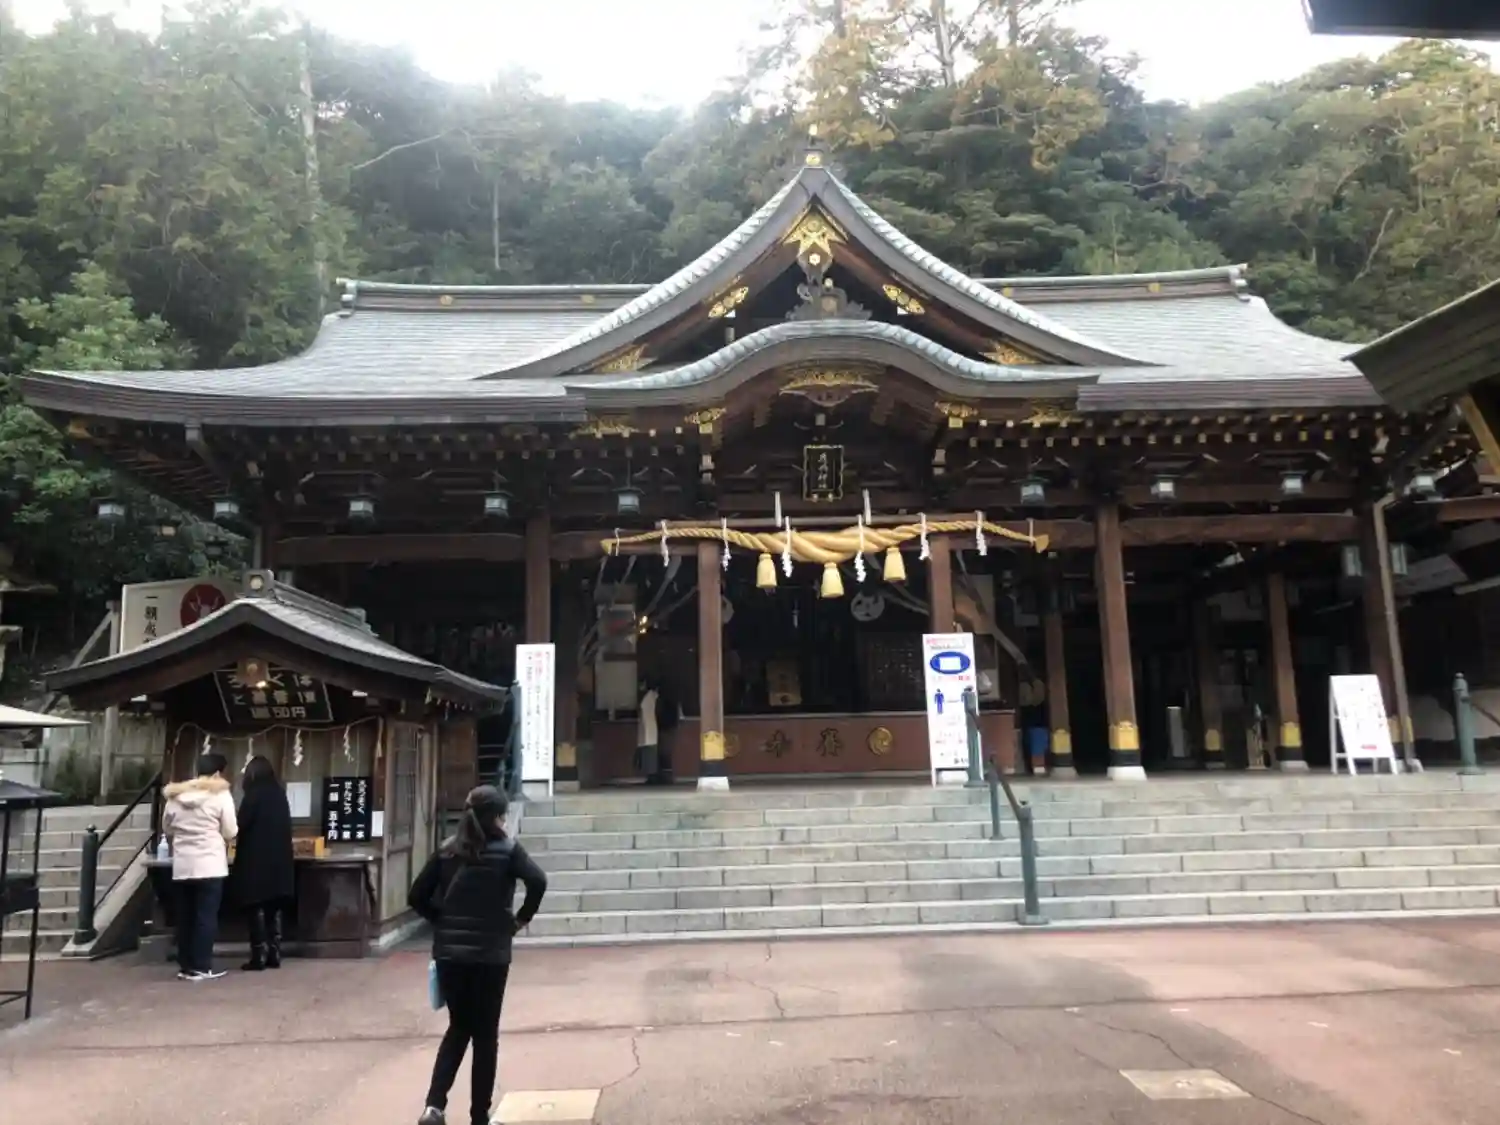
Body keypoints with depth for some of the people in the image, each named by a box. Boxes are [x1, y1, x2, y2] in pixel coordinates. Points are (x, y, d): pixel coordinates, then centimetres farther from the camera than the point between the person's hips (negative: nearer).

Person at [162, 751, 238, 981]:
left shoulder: (175, 795, 8)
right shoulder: (220, 795, -4)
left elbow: (166, 829, 16)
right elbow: (231, 832, -2)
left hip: (182, 866, 5)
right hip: (209, 865, -5)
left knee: (185, 917, 10)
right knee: (206, 917, -1)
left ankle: (185, 966, 15)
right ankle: (201, 967, 0)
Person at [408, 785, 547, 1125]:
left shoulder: (448, 851, 6)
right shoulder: (507, 850, -5)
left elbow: (417, 896, 5)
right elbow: (537, 881, -21)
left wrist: (443, 922, 13)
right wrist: (521, 919, -7)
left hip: (449, 952, 4)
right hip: (490, 954, -4)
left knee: (459, 1027, 18)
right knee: (485, 1034, 9)